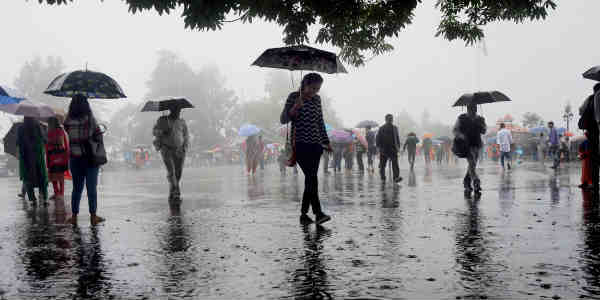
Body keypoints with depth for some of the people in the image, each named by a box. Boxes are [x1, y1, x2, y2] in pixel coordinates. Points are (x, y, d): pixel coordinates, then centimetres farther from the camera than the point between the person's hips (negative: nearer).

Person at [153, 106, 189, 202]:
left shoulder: (182, 122, 9)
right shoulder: (162, 120, 4)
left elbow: (186, 136, 10)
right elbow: (154, 131, 4)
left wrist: (184, 148, -4)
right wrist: (163, 132, -17)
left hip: (179, 150, 2)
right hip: (166, 149, -2)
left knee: (178, 173, -1)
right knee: (171, 171, -16)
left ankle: (172, 195, 13)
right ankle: (177, 194, -20)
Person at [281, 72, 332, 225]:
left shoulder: (317, 99, 11)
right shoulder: (293, 97, -2)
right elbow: (283, 119, -6)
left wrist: (326, 142, 16)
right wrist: (294, 108, -22)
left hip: (315, 144, 5)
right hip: (300, 144, -5)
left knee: (311, 178, 2)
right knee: (312, 177, -17)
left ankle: (304, 214, 10)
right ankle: (318, 212, -20)